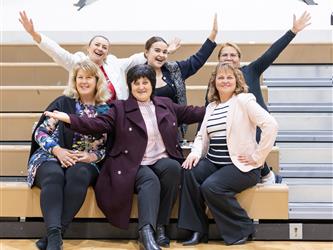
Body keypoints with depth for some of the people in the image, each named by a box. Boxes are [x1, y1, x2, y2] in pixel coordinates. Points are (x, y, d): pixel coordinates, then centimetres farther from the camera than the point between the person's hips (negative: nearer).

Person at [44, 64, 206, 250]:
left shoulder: (166, 104, 18)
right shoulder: (120, 108, 6)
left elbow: (191, 113, 24)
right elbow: (98, 124, -6)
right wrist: (69, 118, -20)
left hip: (162, 161, 3)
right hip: (135, 165, -3)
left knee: (173, 168, -30)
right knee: (150, 180, -34)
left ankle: (160, 226, -21)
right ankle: (146, 232, -42)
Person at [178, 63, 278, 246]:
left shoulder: (243, 100, -6)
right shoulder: (211, 107, 16)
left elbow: (271, 125, -17)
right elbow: (202, 135, 16)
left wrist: (257, 157, -15)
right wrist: (195, 153, -6)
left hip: (241, 165, -6)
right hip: (213, 162, 6)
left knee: (211, 186, -28)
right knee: (189, 173, -21)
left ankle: (241, 229, -4)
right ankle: (198, 230, -9)